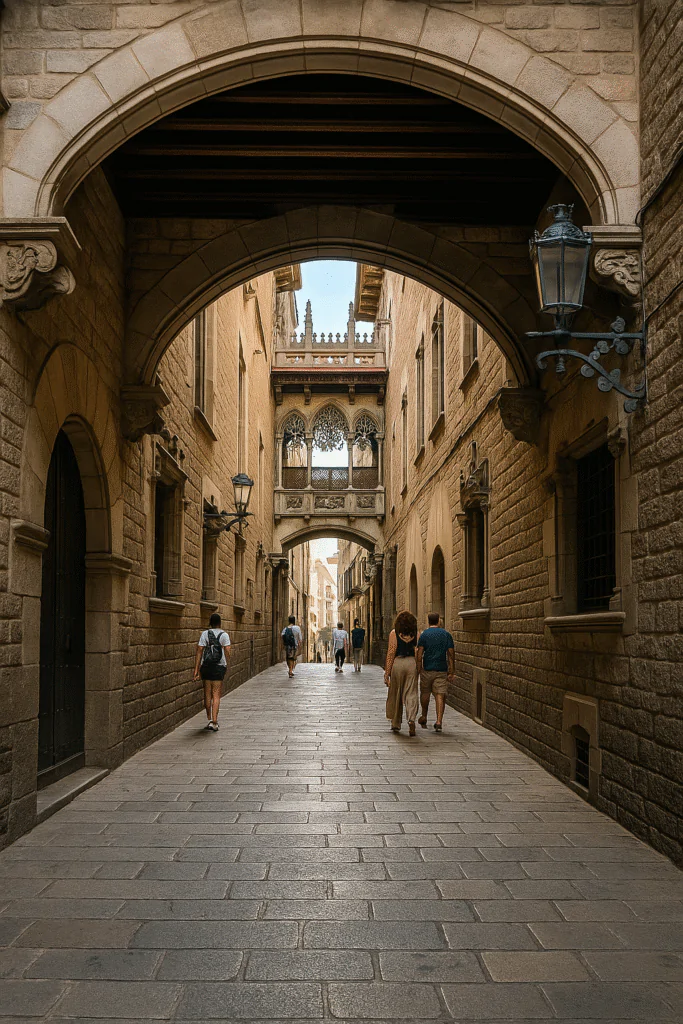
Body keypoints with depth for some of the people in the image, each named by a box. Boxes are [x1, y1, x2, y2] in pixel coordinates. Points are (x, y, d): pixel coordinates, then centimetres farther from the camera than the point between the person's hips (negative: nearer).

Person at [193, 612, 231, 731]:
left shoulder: (205, 634, 3)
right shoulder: (224, 635, 0)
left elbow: (199, 651, -3)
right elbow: (227, 652, -8)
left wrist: (196, 670, -2)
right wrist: (226, 665, 7)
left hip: (206, 666, 1)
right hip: (219, 667, -1)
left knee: (207, 694, 13)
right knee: (216, 695, 1)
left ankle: (209, 719, 19)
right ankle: (214, 722, -6)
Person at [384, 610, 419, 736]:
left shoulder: (394, 633, -2)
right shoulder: (416, 634, 4)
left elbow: (391, 653, -5)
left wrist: (387, 672, -4)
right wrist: (419, 669, 11)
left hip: (397, 663, -1)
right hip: (412, 663, 1)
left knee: (395, 694, 11)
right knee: (411, 694, 1)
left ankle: (396, 724, 20)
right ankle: (411, 719, -20)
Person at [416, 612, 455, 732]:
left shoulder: (424, 634, -2)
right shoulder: (446, 634, 4)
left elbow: (419, 654, -8)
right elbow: (451, 654, 2)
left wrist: (418, 670, -4)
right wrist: (452, 672, 4)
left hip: (427, 669, -1)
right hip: (442, 670, 1)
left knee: (425, 693, 16)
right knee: (440, 695, -1)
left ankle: (424, 717, 28)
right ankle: (439, 721, -12)